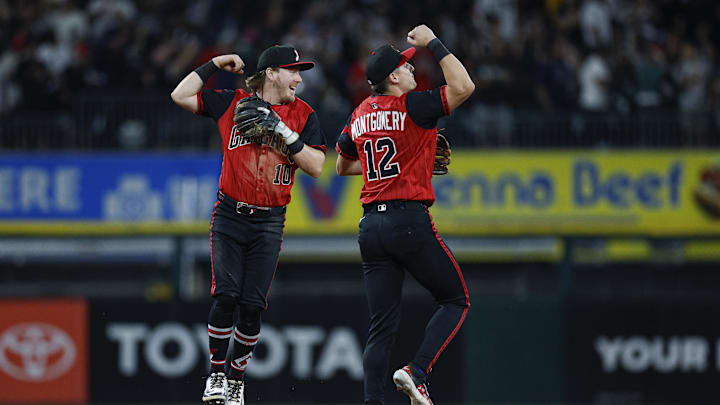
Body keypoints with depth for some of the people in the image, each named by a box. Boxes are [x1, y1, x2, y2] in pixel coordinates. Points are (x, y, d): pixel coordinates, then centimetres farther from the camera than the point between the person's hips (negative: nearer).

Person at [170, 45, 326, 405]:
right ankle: (216, 375, -1)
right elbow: (180, 96, 3)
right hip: (230, 216, -1)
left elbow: (316, 166, -5)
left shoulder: (302, 115, 4)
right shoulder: (233, 104, 3)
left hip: (269, 223, 1)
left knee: (252, 304, -5)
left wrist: (282, 131, -14)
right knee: (226, 294, -14)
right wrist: (214, 65, 2)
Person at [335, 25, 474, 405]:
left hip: (370, 227, 6)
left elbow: (342, 166, 28)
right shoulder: (412, 106, -7)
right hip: (409, 220, -6)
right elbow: (464, 86, -15)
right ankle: (417, 372, -11)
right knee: (456, 300, 7)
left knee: (382, 327, 6)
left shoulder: (360, 115, 14)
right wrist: (435, 45, -5)